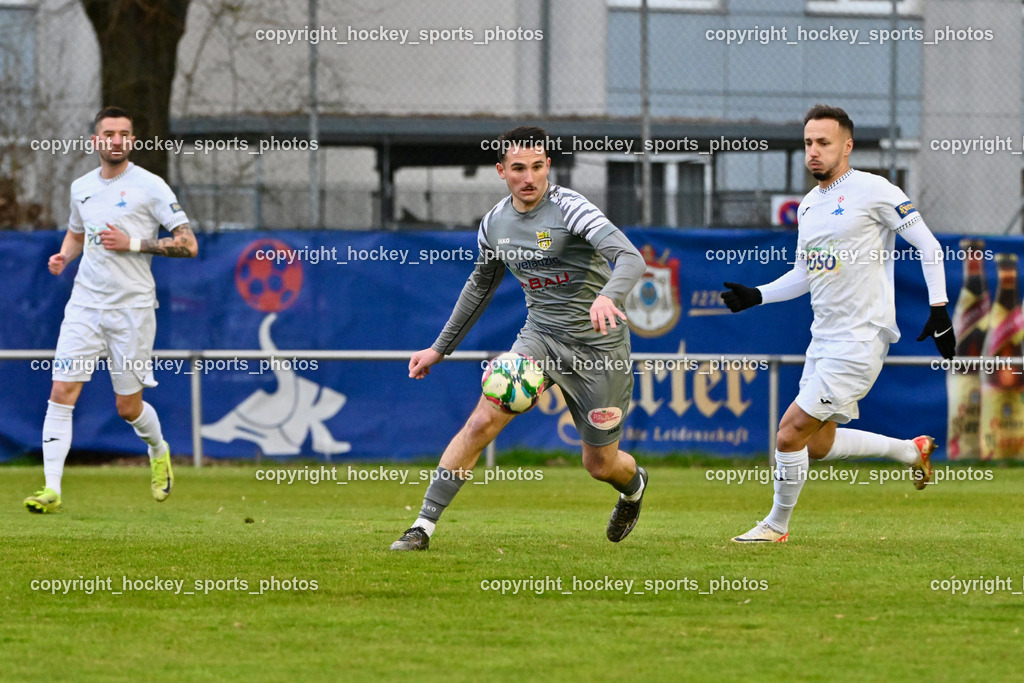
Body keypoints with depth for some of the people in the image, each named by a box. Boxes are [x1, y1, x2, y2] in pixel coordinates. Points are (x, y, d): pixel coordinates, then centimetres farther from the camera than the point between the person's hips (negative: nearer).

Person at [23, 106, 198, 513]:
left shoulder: (149, 187, -7)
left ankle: (159, 452, 38)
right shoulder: (81, 188, 9)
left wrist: (132, 243, -17)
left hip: (132, 308, -4)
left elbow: (188, 244, -9)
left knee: (128, 407, 4)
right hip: (84, 305, 4)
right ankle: (52, 490, -10)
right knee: (61, 394, -10)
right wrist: (64, 256, 6)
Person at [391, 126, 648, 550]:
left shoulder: (569, 208, -17)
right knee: (483, 419, -18)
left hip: (598, 345, -4)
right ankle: (424, 525, -16)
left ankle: (633, 486, 46)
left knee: (600, 464, 7)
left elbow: (631, 259, -30)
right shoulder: (495, 224, 2)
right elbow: (480, 287, 20)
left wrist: (608, 296, -51)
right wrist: (439, 348, 22)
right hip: (540, 336, 4)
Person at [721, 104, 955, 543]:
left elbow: (928, 245, -7)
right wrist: (756, 296, 9)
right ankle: (912, 451, 28)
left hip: (861, 339, -9)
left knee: (791, 432, -10)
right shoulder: (809, 205, 13)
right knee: (818, 444, 12)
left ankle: (776, 526, 7)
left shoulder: (873, 191, -10)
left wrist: (939, 309, -12)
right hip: (824, 338, 9)